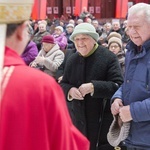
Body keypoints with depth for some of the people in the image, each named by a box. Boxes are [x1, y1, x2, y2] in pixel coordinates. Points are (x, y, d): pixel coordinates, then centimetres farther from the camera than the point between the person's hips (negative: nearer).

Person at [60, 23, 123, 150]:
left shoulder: (108, 57, -11)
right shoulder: (72, 60, 8)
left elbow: (119, 86, -18)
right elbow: (63, 84, 11)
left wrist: (93, 87, -29)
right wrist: (70, 90, -13)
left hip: (103, 121, -5)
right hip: (79, 119, 5)